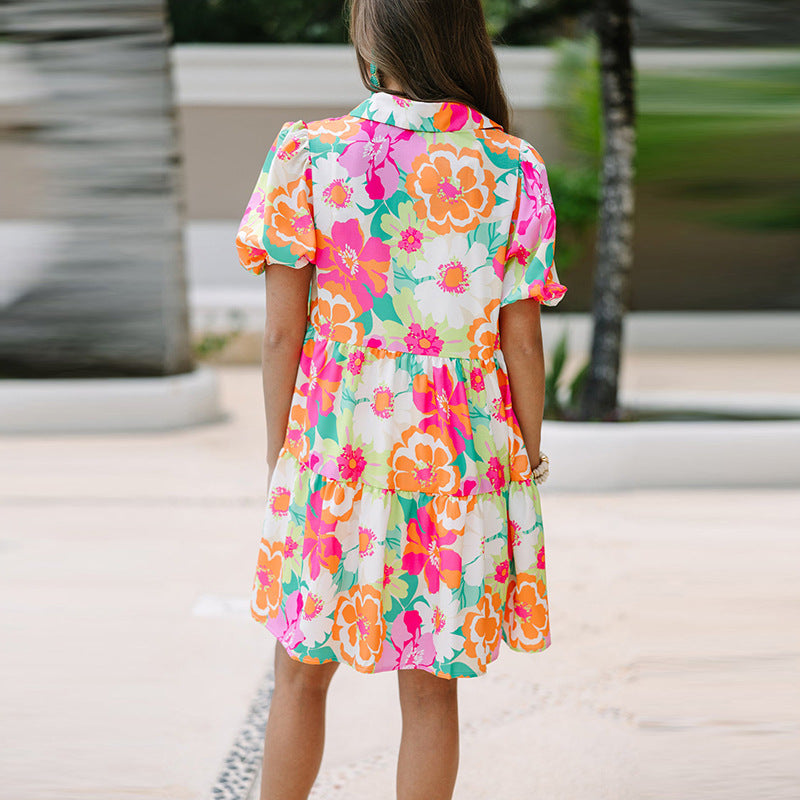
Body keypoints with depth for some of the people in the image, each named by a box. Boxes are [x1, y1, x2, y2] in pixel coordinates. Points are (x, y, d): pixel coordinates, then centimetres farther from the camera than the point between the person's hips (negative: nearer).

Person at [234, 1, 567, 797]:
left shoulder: (306, 155, -9)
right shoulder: (512, 170, -7)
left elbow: (282, 331, -7)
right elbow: (522, 345, -4)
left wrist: (280, 459, 5)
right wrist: (529, 464, 8)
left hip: (333, 444, 0)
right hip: (460, 455, 0)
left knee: (300, 676, 18)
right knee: (431, 690, 12)